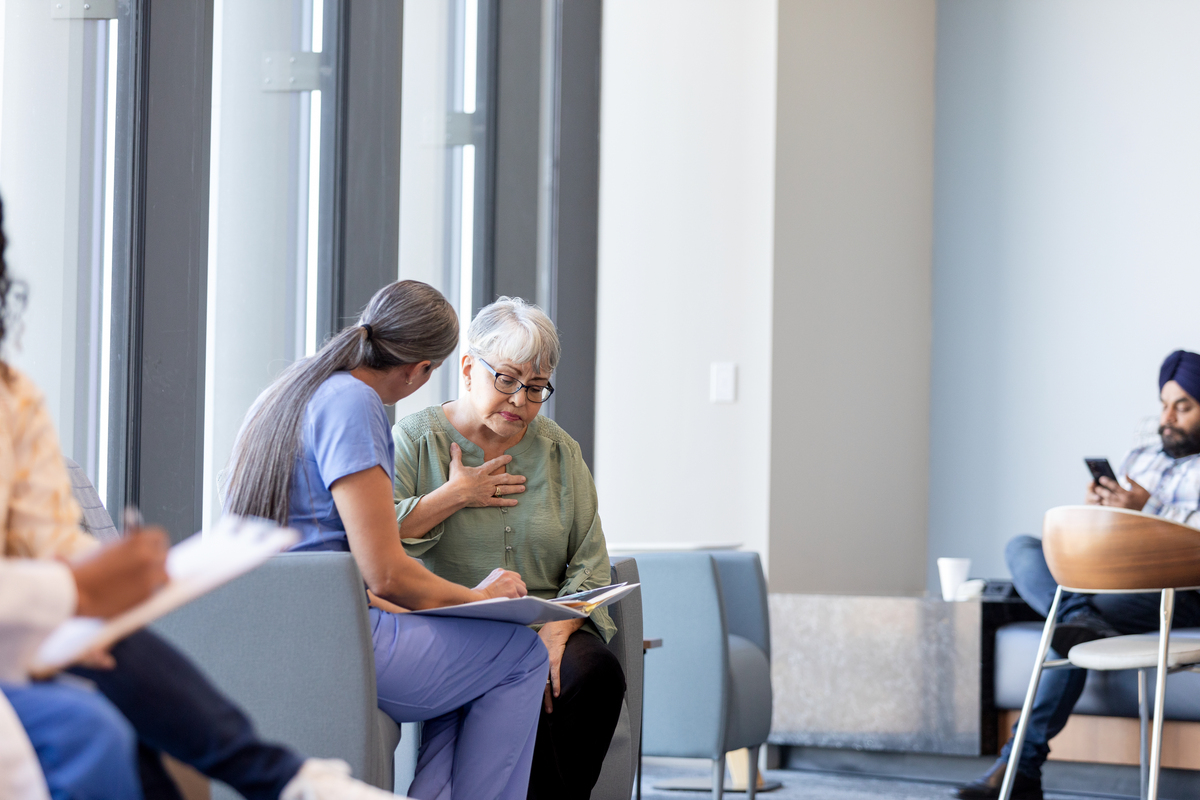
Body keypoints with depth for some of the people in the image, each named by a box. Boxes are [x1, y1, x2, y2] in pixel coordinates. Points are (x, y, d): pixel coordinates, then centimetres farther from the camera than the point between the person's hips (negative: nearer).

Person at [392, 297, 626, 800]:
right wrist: (455, 496, -6)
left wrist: (557, 629, -10)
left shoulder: (560, 452, 16)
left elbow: (590, 566, 9)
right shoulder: (414, 439, 6)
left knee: (597, 673, -30)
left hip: (546, 623, 3)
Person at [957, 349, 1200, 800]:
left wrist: (1147, 508, -14)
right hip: (1111, 584, 6)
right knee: (1021, 547, -15)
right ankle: (1079, 619, -44)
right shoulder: (1139, 459, 29)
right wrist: (1098, 508, 2)